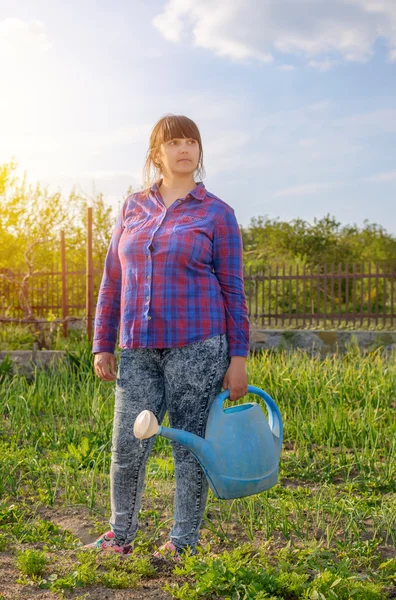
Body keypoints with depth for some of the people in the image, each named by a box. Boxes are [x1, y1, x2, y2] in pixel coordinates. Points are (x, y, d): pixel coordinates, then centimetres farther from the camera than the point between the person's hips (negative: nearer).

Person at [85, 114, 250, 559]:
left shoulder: (216, 214, 3)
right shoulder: (132, 209, 12)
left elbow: (232, 291, 2)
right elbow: (112, 281, 15)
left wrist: (238, 358, -3)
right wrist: (102, 345, 11)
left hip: (196, 346, -3)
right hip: (138, 350, 3)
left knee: (190, 446, 4)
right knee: (127, 447, 5)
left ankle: (184, 542, 19)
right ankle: (120, 536, 24)